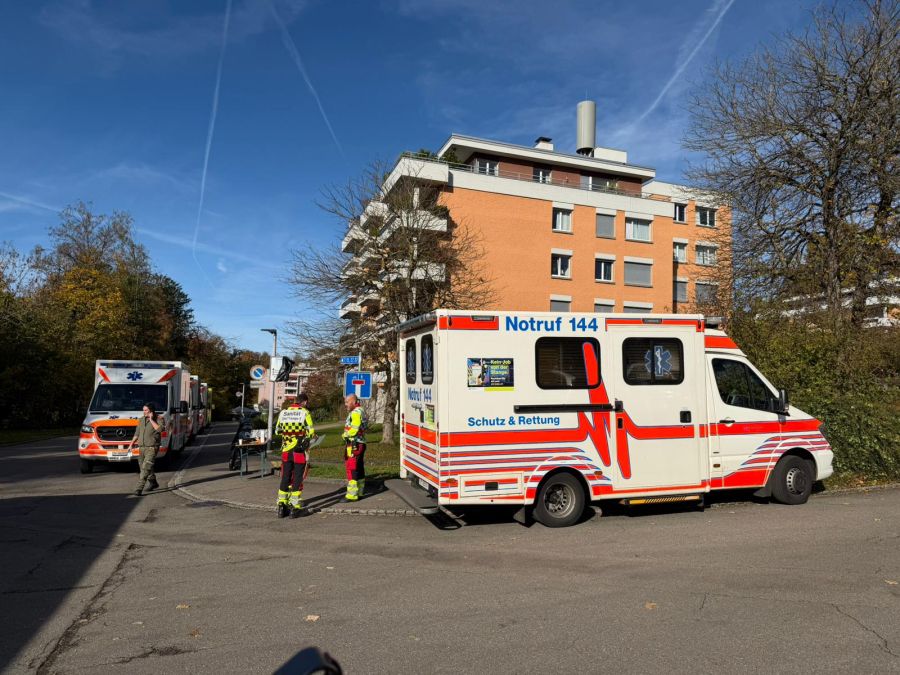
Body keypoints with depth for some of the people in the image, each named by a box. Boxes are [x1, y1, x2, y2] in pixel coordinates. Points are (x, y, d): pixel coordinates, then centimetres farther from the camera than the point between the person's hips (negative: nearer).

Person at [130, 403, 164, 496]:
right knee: (143, 467, 17)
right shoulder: (142, 419, 12)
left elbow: (160, 429, -27)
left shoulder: (158, 419, -7)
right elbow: (137, 433, 21)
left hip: (152, 448, -7)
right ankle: (153, 483, 36)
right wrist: (131, 444, 17)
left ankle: (139, 489, -16)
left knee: (146, 468, -15)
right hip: (142, 447, 7)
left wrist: (151, 420, -19)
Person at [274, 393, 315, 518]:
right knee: (298, 479, 3)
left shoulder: (282, 412, 5)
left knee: (285, 478, 13)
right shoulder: (304, 412, -8)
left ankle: (281, 505, 14)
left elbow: (277, 431, 14)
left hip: (286, 450, 4)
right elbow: (311, 432, -10)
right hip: (300, 451, -4)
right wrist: (313, 435, 11)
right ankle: (295, 507, 3)